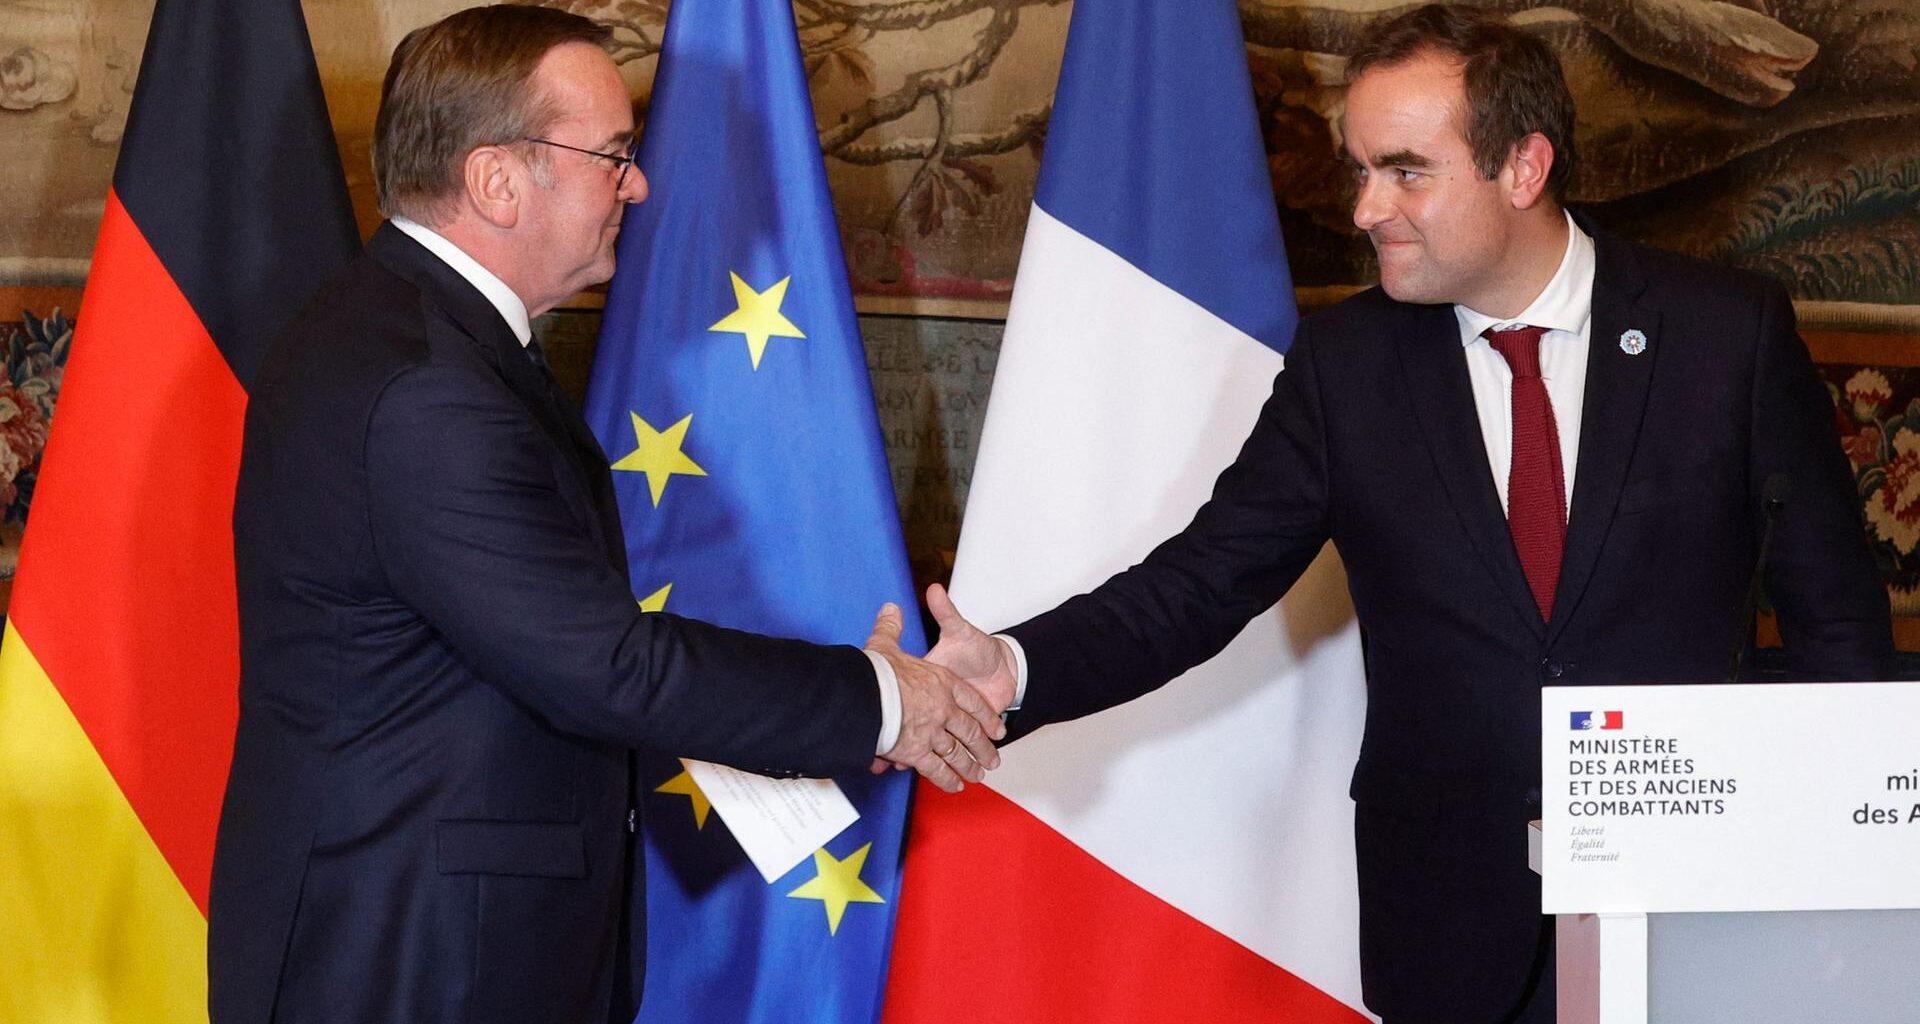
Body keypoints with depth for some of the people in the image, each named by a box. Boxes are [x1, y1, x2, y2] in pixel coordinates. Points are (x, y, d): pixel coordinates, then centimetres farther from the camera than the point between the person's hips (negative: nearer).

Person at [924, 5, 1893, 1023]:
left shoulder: (1731, 329, -5)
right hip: (1451, 923, 1)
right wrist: (1016, 669, -20)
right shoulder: (1343, 361, -1)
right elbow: (1202, 583, -4)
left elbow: (1835, 614, 0)